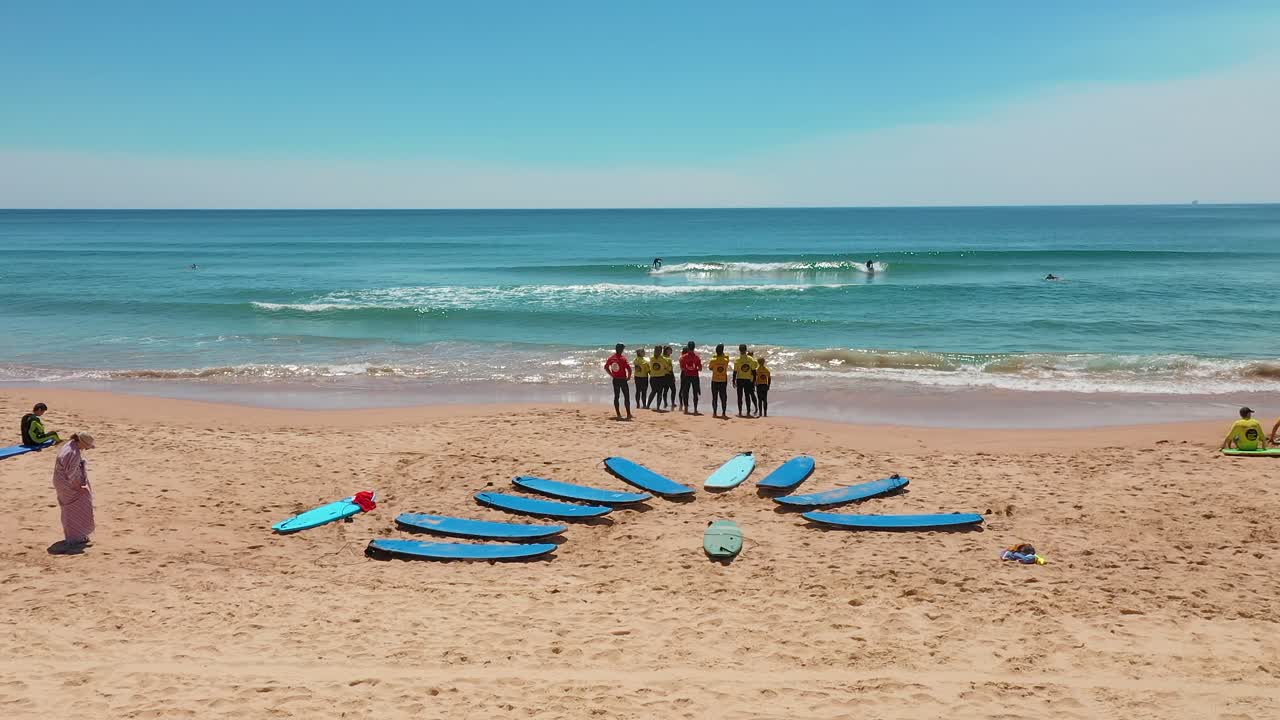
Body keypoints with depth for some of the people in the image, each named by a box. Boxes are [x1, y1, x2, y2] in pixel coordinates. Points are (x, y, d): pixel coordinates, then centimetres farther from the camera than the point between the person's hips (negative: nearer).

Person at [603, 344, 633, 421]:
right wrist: (629, 377, -5)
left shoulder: (611, 358, 2)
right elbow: (629, 369, -21)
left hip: (615, 380, 5)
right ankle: (628, 414, 1)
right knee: (626, 397, 3)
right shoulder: (623, 358, -14)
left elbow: (606, 367, 11)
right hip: (623, 380, -5)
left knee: (616, 396, 10)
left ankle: (618, 414, 11)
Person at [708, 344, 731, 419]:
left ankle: (714, 413, 4)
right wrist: (722, 354, 15)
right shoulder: (726, 360, -7)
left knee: (714, 398, 5)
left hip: (715, 381, -1)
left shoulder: (713, 360, -11)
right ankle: (723, 413, 5)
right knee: (723, 398, 7)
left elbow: (710, 368, 6)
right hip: (723, 381, 1)